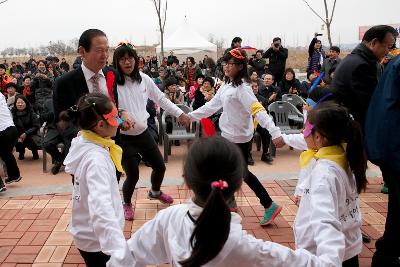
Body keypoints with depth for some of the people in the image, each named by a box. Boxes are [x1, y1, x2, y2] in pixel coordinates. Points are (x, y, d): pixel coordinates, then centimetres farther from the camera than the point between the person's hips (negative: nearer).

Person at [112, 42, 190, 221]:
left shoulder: (144, 79, -2)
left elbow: (161, 99, 11)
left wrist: (179, 113, 12)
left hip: (143, 133, 5)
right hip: (124, 137, -5)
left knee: (160, 167, 15)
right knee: (133, 175, -1)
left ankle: (155, 192, 48)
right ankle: (126, 204, 31)